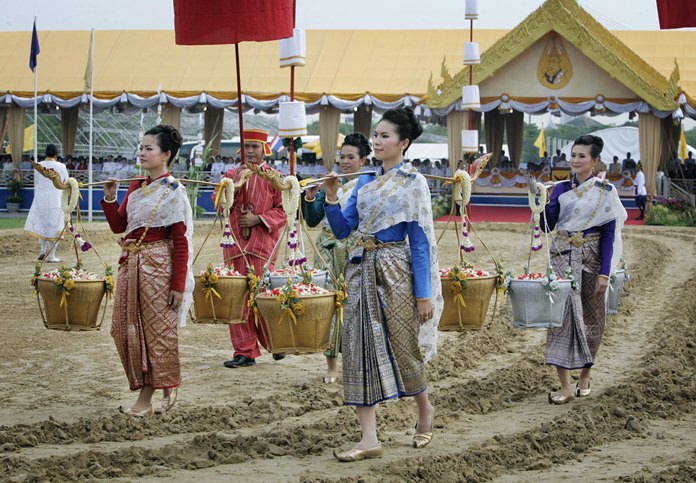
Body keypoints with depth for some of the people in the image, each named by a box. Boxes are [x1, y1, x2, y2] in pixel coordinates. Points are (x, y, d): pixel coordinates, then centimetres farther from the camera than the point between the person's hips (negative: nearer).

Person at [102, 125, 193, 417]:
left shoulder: (172, 191, -9)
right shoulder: (136, 186, 12)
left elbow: (181, 242, -11)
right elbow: (118, 226, 15)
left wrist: (178, 285, -15)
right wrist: (109, 199, 0)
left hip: (157, 265, -7)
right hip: (130, 262, 7)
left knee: (157, 328, -1)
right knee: (125, 328, 6)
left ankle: (167, 386, 16)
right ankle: (144, 388, 17)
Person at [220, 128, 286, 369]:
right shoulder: (232, 174, 13)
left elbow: (283, 210, 0)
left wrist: (258, 219, -12)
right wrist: (234, 183, -12)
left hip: (262, 243, -3)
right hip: (235, 243, 3)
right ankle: (244, 351, 5)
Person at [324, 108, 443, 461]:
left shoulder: (412, 182, -4)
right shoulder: (365, 183, 12)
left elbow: (420, 240, -8)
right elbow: (342, 229, 11)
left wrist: (424, 294, -12)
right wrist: (331, 199, -6)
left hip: (394, 271, -6)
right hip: (361, 270, 6)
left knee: (402, 346, 3)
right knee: (360, 350, -2)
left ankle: (425, 409, 33)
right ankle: (369, 439, -2)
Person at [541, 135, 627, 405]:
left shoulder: (605, 191, -2)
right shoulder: (561, 189, 6)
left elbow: (609, 234, -5)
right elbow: (547, 225, 2)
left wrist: (605, 272, -11)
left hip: (590, 260, -2)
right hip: (562, 258, 2)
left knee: (590, 318, 6)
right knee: (561, 314, -7)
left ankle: (584, 378, 24)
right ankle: (565, 387, -8)